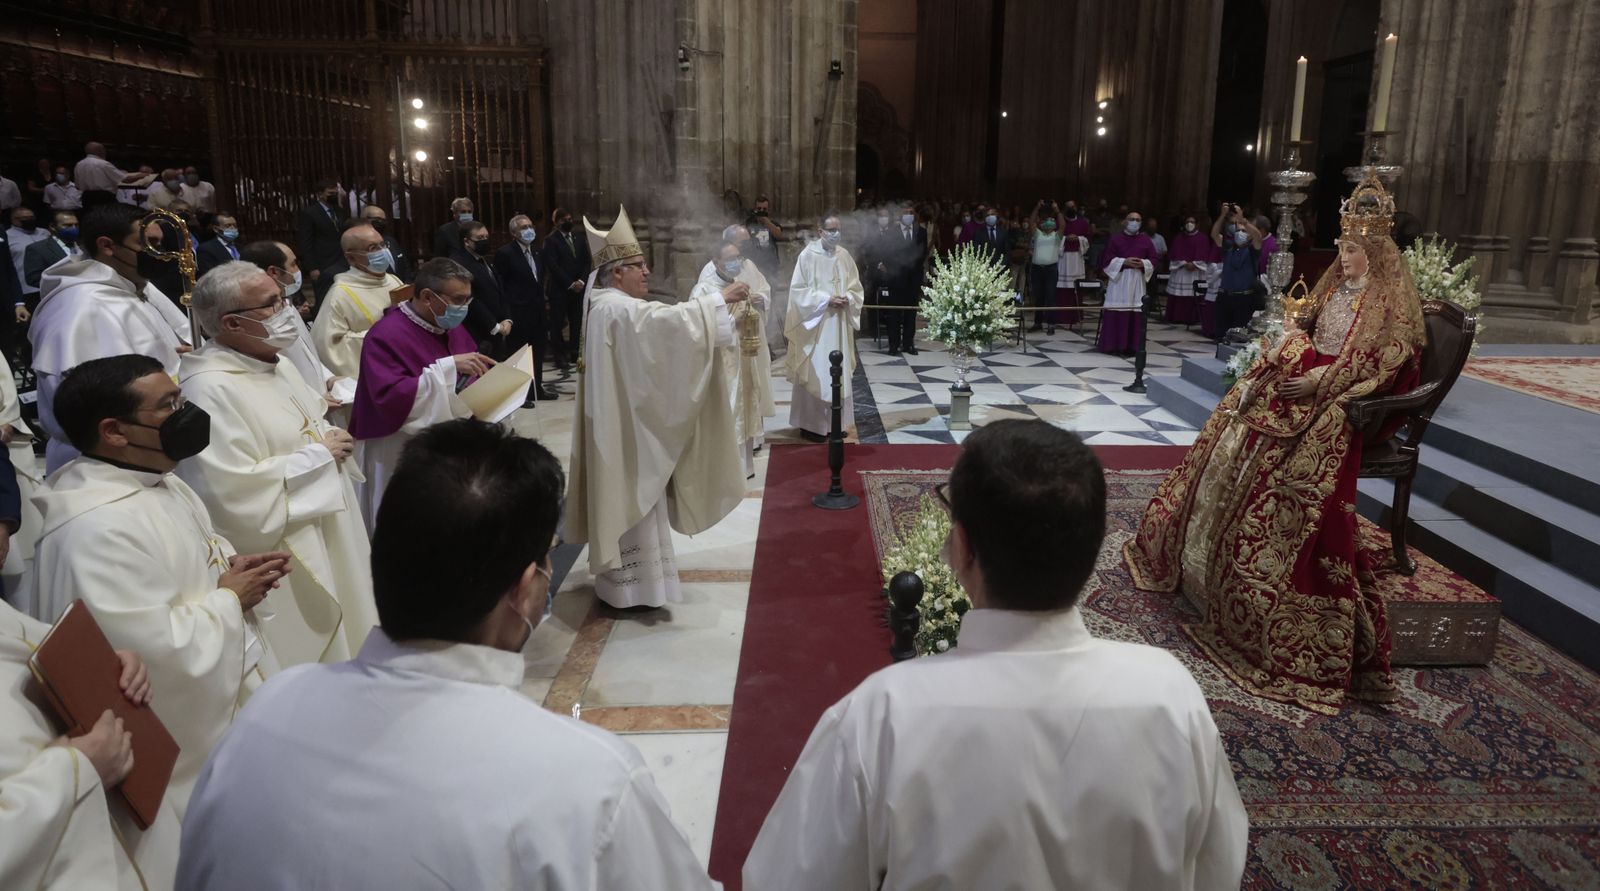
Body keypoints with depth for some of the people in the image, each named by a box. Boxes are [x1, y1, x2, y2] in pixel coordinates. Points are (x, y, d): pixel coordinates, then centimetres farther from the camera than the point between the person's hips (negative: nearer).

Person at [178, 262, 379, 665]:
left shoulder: (278, 364, 9)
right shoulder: (210, 389, -22)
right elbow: (236, 492, -29)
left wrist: (336, 442, 1)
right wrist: (320, 455, -19)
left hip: (333, 545, 9)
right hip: (284, 568, -9)